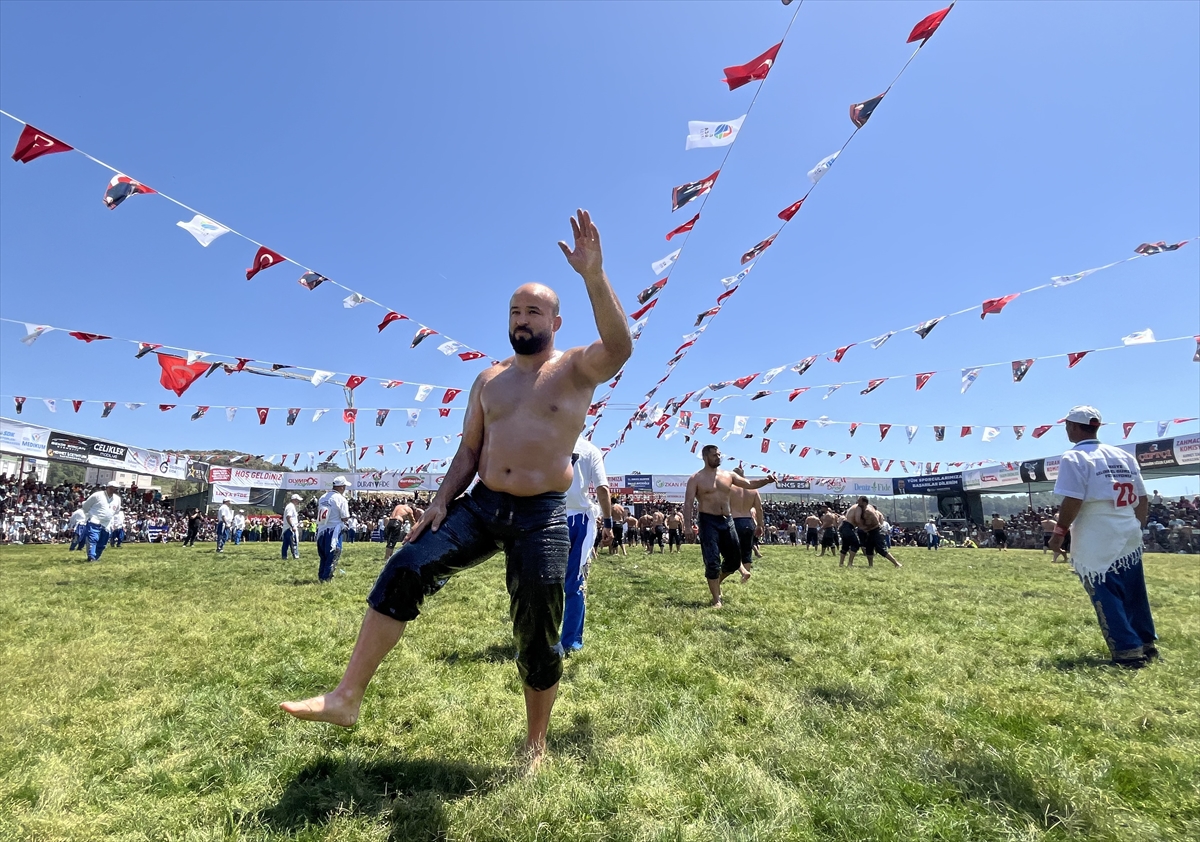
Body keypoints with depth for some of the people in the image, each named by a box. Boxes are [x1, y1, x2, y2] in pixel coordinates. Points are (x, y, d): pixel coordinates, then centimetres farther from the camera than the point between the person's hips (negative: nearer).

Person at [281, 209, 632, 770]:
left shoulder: (575, 369, -1)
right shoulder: (489, 380, 13)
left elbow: (618, 348, -24)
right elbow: (469, 449, 13)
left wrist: (593, 275, -32)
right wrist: (442, 500, 0)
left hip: (542, 515, -4)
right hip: (481, 505, 4)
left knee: (537, 637, 5)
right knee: (405, 570, -16)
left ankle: (535, 746, 27)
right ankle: (347, 698, -4)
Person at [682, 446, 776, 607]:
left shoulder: (728, 475, 9)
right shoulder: (696, 479, -6)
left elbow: (749, 484, 11)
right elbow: (688, 503, -10)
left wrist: (766, 480, -7)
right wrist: (688, 525, -19)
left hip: (727, 520, 6)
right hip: (708, 521, -5)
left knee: (734, 558, 11)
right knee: (712, 562, -4)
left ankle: (716, 582, 39)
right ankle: (716, 599, 9)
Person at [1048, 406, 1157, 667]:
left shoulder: (1075, 457, -12)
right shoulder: (1124, 456, 11)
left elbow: (1073, 501, -18)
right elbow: (1142, 499, 12)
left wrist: (1059, 532, -10)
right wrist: (1135, 527, 21)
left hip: (1097, 542, -8)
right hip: (1129, 537, 8)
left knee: (1106, 598, 1)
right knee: (1134, 595, 19)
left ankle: (1128, 652, 4)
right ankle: (1146, 645, 30)